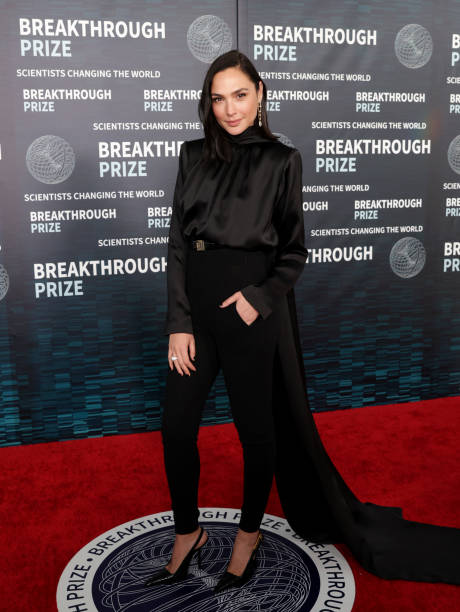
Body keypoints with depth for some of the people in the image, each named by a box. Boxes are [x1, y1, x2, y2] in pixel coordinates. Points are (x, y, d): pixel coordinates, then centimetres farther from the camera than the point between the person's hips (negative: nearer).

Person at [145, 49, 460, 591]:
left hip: (251, 307, -3)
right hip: (196, 304, 4)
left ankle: (249, 535, 32)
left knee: (255, 426, 9)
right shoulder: (194, 156, 9)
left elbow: (293, 251, 1)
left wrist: (260, 296, -16)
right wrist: (179, 323, -3)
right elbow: (178, 243, 4)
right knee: (176, 427, 6)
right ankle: (188, 533, 29)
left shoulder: (280, 160, 0)